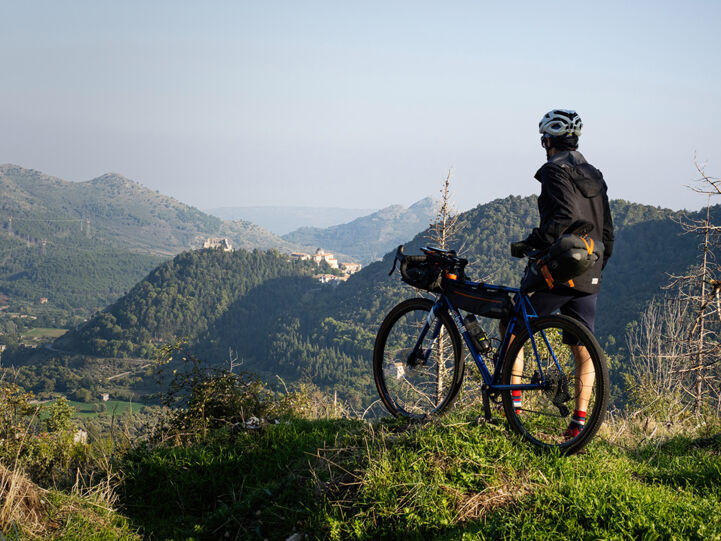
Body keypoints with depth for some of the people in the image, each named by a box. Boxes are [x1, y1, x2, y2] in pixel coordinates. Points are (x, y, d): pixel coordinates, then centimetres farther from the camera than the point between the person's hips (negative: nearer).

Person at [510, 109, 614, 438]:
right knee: (583, 350, 6)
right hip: (590, 279, 8)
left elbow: (563, 217, -24)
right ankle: (579, 421, 4)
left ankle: (512, 400, 1)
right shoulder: (594, 176, 17)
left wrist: (530, 244, -19)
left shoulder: (556, 170, -8)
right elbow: (607, 233, 19)